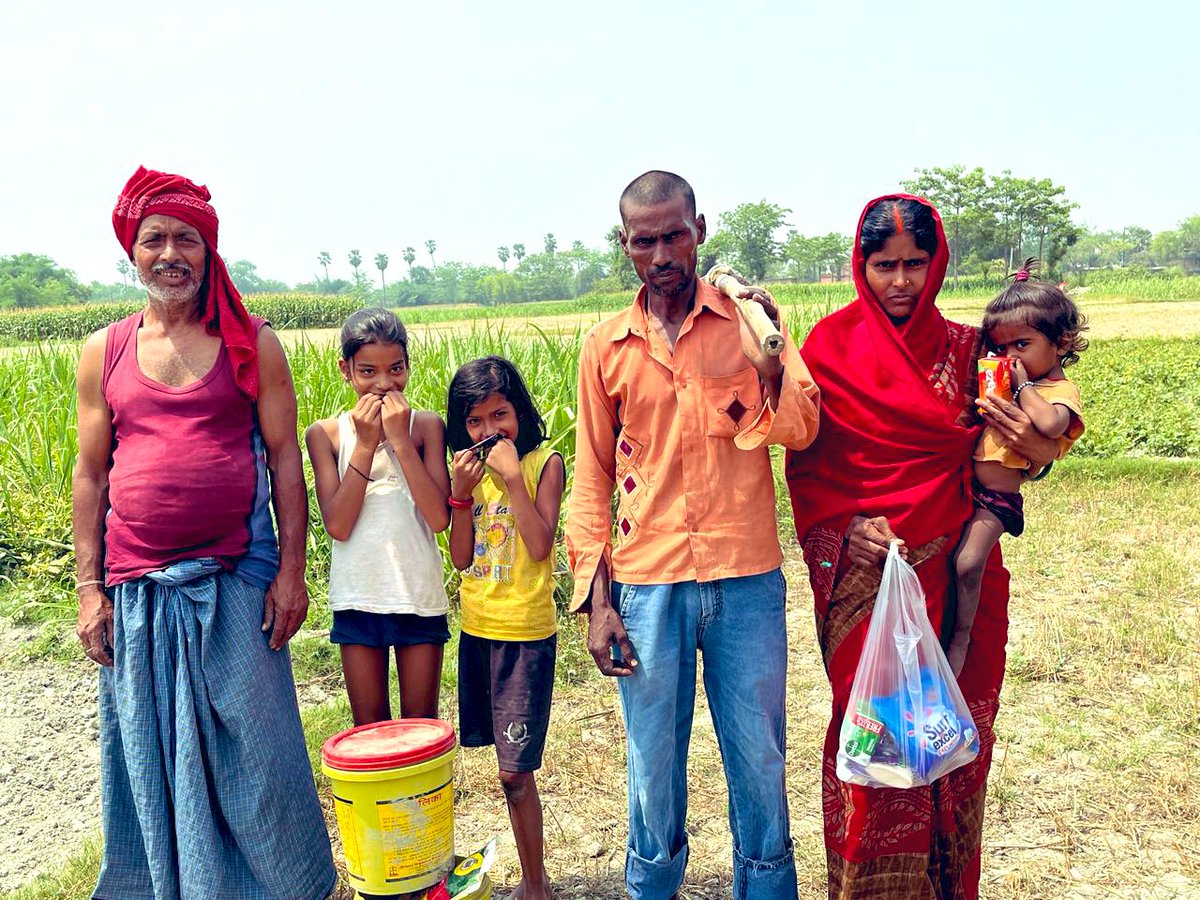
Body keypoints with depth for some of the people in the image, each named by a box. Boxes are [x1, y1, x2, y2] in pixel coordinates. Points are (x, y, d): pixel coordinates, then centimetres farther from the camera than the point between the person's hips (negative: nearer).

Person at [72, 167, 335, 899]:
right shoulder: (105, 352, 6)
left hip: (236, 583, -2)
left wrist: (291, 571, -6)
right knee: (152, 755, 14)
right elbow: (90, 474, 8)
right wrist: (90, 589, 3)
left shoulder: (251, 343, 1)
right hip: (138, 591, 2)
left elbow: (285, 460, -1)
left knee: (256, 748, 7)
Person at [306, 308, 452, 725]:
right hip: (358, 598, 1)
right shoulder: (326, 433, -2)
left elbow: (438, 518, -14)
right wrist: (365, 443, -16)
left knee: (421, 724, 12)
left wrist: (400, 440, -17)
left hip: (419, 596, 0)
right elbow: (337, 525, -12)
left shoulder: (426, 425, -3)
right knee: (369, 728, 14)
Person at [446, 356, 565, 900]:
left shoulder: (544, 463, -6)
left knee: (514, 771, -2)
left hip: (526, 633, -5)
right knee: (512, 766, 13)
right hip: (477, 629, 5)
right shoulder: (468, 467, 7)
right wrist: (463, 491, -10)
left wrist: (512, 476, -19)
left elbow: (539, 547, -16)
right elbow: (461, 557, 1)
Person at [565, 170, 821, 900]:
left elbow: (800, 431, -6)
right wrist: (595, 600, 3)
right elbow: (593, 480, 7)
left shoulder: (749, 318, 2)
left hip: (747, 579, 0)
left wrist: (766, 357, -24)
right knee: (655, 765, 13)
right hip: (648, 586, 1)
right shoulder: (606, 348, 4)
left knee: (760, 761, 10)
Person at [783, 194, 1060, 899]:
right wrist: (846, 525, -17)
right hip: (866, 573, -2)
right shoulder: (834, 345, -1)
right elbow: (804, 464, -1)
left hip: (954, 570, 3)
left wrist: (1034, 448, -10)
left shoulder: (965, 348, 6)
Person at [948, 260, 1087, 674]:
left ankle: (961, 635, 0)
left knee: (967, 563, -20)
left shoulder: (1061, 392, -6)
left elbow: (1048, 424, -30)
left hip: (997, 498, -8)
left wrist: (1023, 385, -16)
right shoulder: (1005, 380, 17)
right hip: (961, 486, 8)